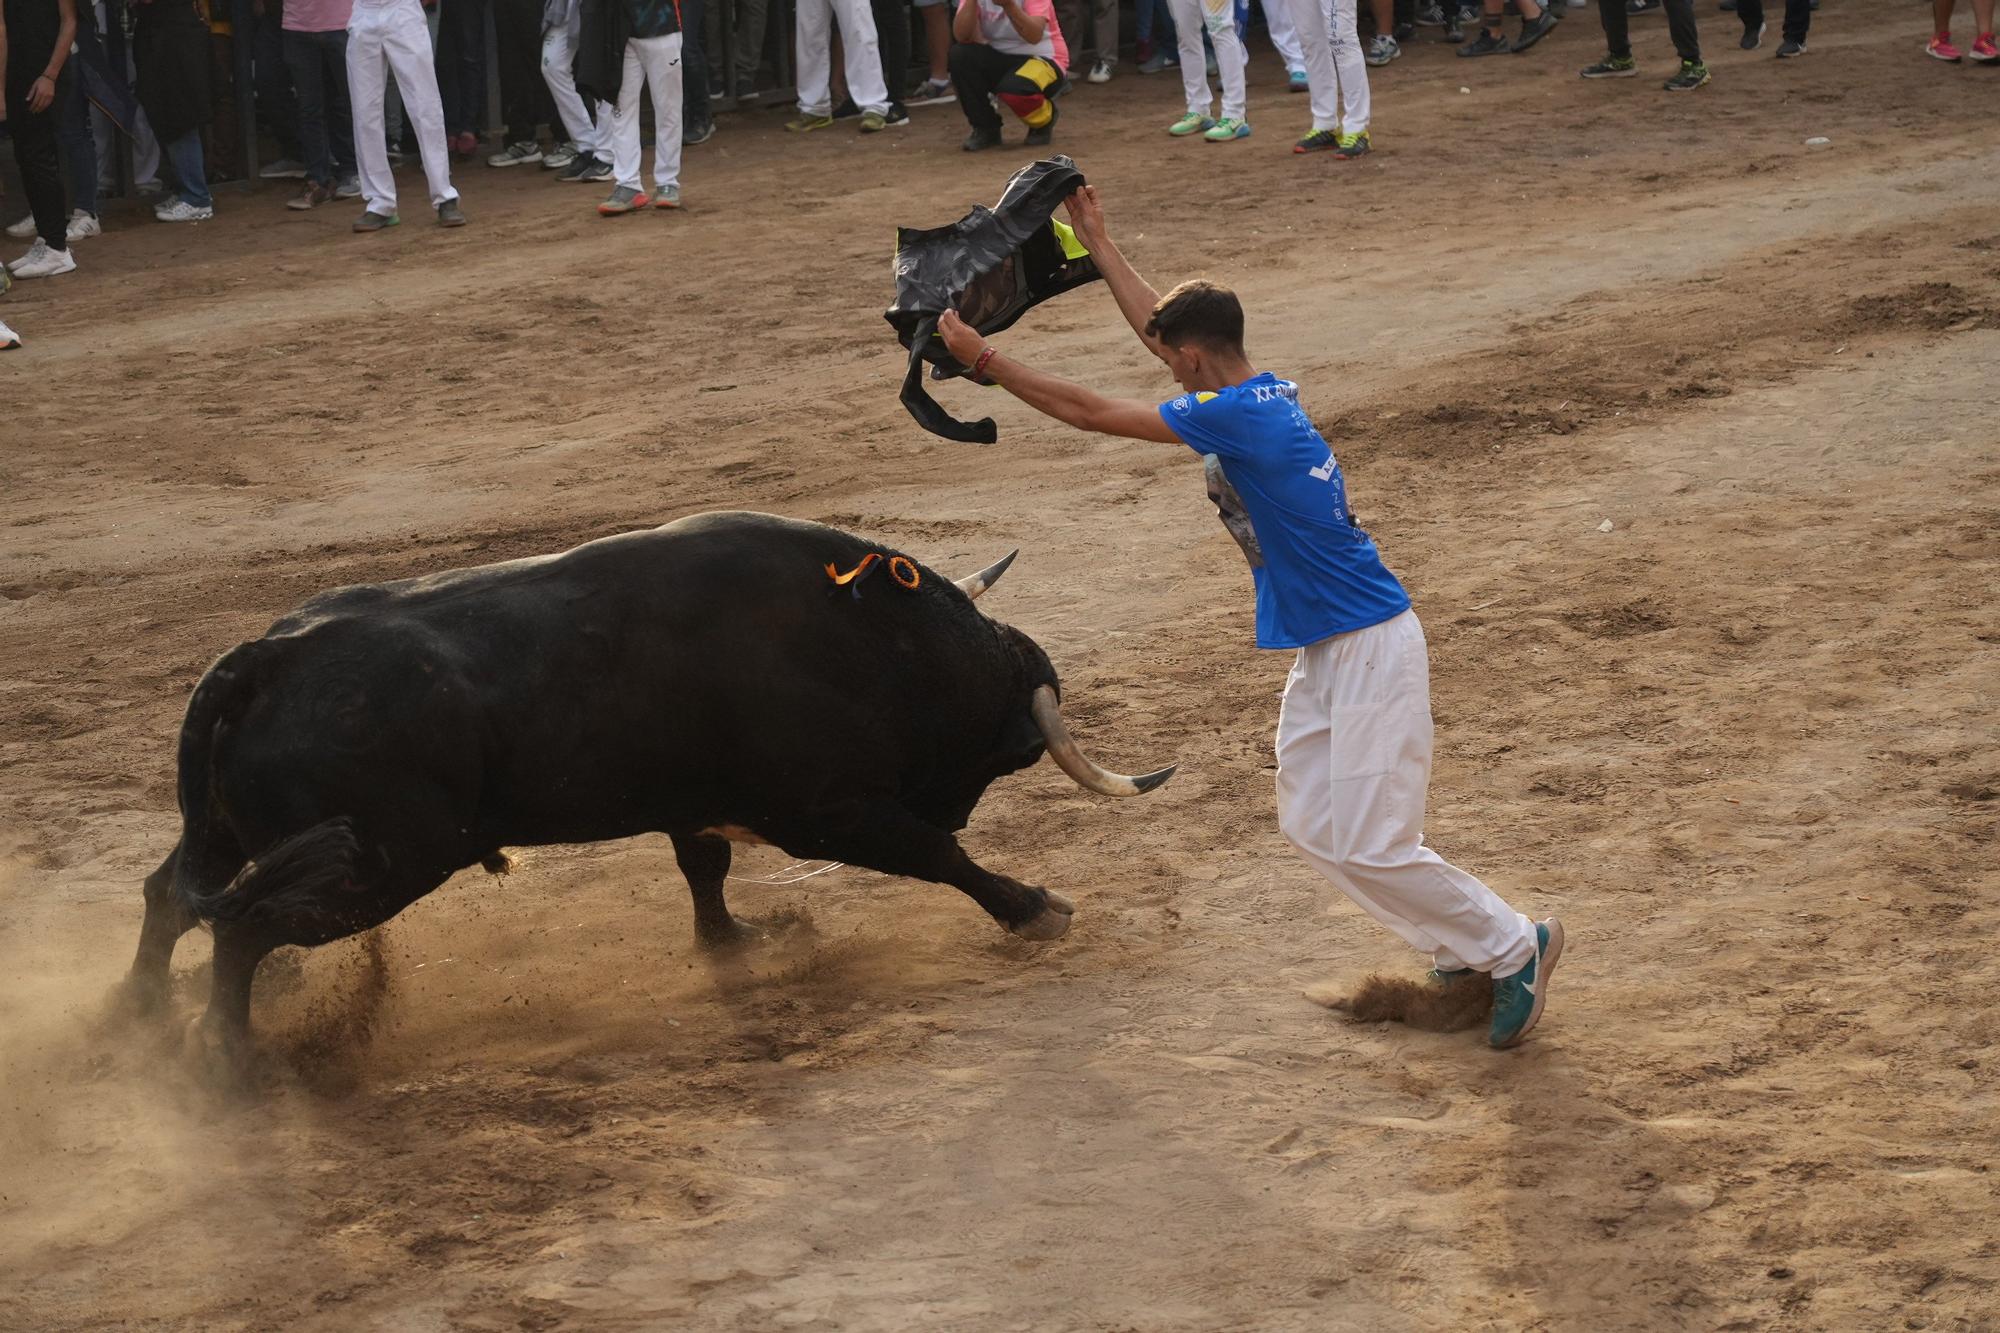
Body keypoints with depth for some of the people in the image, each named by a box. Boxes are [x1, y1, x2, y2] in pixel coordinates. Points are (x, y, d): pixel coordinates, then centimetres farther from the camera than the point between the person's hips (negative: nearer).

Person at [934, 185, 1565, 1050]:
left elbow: (1090, 413, -17)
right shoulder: (1266, 394, 7)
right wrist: (1098, 246, 30)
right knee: (1311, 827, 13)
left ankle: (1512, 945, 6)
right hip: (1326, 652, 10)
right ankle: (1461, 950, 20)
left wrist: (983, 359, -9)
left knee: (1370, 847, -9)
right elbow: (1160, 327, 24)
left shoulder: (1237, 416, -21)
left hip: (1370, 651, -10)